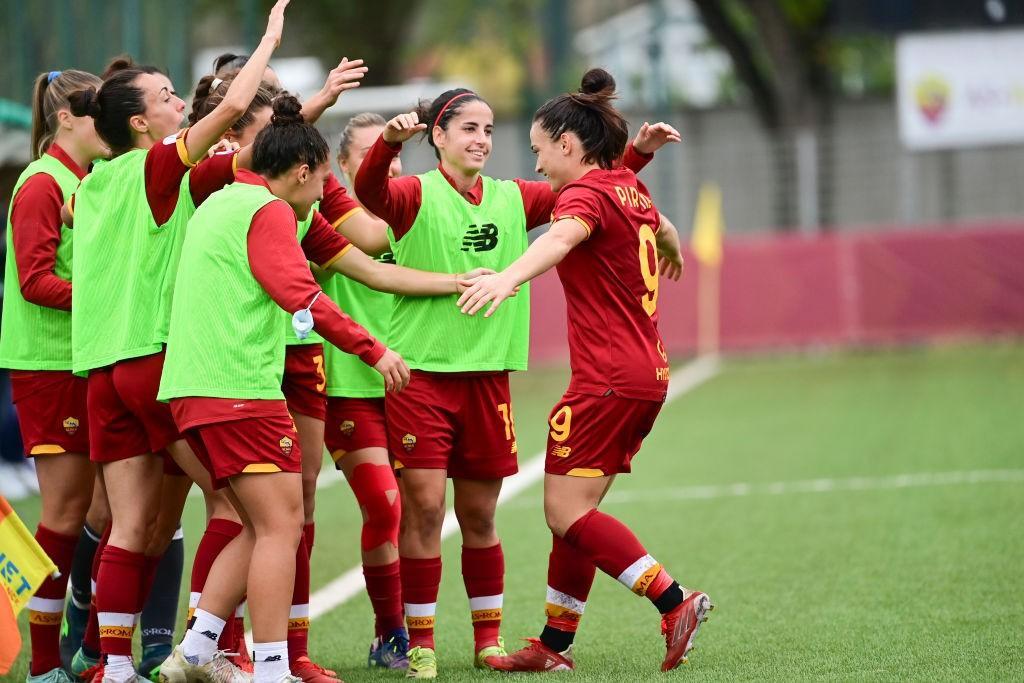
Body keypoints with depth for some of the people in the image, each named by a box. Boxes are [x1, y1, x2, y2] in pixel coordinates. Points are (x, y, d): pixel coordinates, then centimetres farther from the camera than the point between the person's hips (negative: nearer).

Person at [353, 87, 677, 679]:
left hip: (488, 374, 4)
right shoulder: (416, 195, -4)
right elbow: (369, 191, -24)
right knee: (424, 507, -7)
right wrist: (390, 141, -42)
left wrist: (640, 151, 3)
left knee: (479, 515, 11)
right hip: (421, 370, -4)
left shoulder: (514, 199, 11)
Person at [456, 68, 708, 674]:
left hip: (608, 381, -9)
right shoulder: (630, 188, 15)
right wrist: (672, 252, 65)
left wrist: (510, 277, -55)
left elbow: (561, 238, -36)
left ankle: (675, 601, -15)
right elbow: (661, 232, 40)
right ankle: (555, 644, 18)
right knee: (573, 512, 13)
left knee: (567, 511, -10)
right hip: (648, 375, 9)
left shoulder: (586, 192, -11)